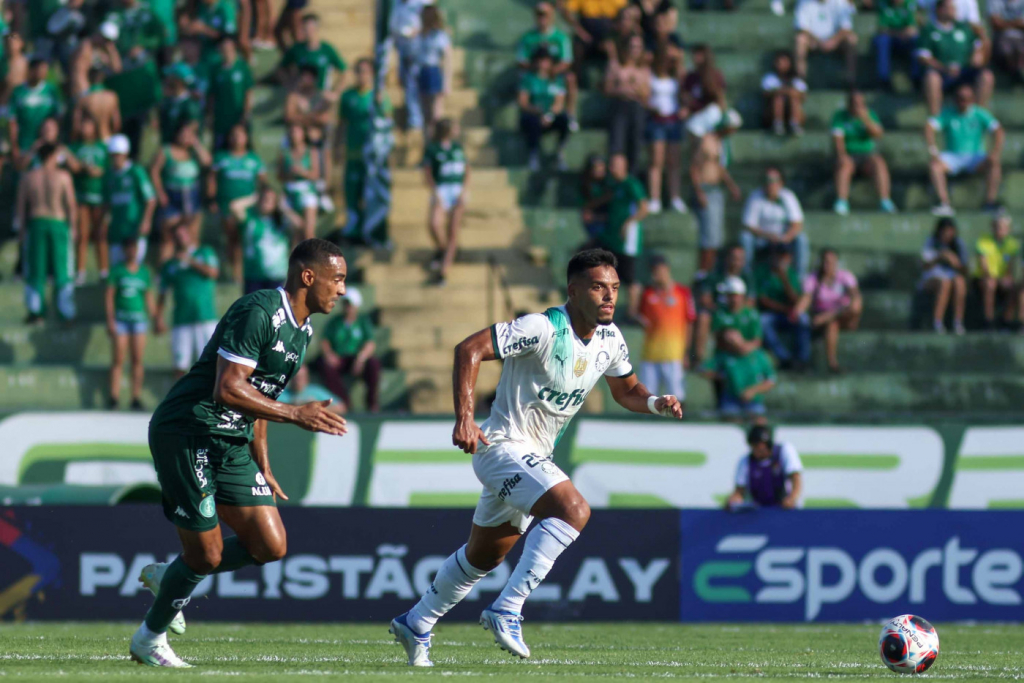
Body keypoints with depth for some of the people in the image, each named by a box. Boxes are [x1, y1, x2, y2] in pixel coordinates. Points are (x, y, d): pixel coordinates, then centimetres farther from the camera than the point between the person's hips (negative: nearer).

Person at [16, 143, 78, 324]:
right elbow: (71, 204, -6)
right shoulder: (63, 176, -5)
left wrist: (20, 228, 9)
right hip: (58, 223, -2)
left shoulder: (27, 178, 1)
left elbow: (20, 206, 2)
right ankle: (66, 311, 8)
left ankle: (35, 311, 5)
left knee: (35, 270, 7)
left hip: (36, 223, 2)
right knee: (62, 270, 6)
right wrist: (72, 226, 3)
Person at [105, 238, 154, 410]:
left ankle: (136, 398, 3)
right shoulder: (117, 271, 3)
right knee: (118, 360, -5)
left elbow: (149, 297, 15)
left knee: (137, 360, 0)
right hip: (121, 318, -2)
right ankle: (114, 397, -4)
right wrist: (110, 320, -6)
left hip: (139, 318, 2)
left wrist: (151, 318, 8)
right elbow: (109, 295, 1)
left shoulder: (144, 272, 11)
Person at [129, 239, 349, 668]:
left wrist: (262, 467, 20)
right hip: (185, 435, -9)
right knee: (208, 554, -5)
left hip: (232, 445, 9)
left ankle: (166, 577, 21)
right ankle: (149, 640, 19)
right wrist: (295, 414, -26)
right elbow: (227, 390, -26)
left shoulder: (302, 329, 13)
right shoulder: (257, 313, -19)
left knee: (271, 546, 0)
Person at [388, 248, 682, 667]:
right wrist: (464, 416, -35)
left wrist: (656, 404, -4)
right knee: (573, 509, -30)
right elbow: (469, 349, -25)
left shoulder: (610, 339, 2)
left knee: (484, 556, 21)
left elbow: (625, 390, 18)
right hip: (502, 447, -9)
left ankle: (415, 625, 39)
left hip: (535, 458, 9)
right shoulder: (544, 329, -22)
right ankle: (507, 610, -28)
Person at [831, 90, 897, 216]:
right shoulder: (840, 116, 1)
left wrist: (866, 119, -21)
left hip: (868, 154, 1)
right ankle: (841, 203, -47)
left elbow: (878, 134, -7)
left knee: (879, 163, -31)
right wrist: (842, 155, -27)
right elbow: (837, 138, -10)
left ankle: (885, 202, -40)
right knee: (845, 165, -35)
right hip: (849, 154, -1)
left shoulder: (870, 115, 7)